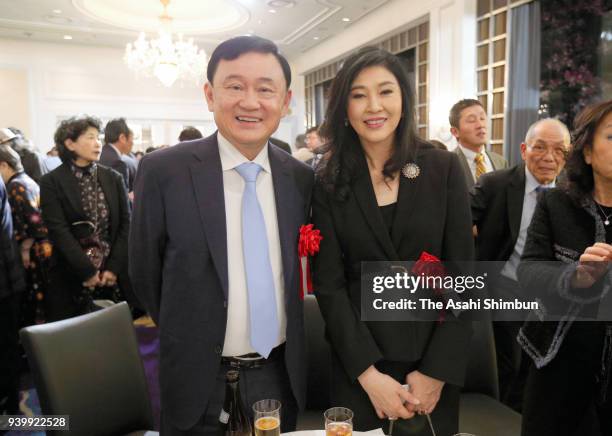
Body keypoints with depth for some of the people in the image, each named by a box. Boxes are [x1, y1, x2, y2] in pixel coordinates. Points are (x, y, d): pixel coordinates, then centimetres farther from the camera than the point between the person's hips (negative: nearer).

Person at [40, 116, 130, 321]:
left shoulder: (113, 178, 7)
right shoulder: (52, 182, -2)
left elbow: (126, 224, 2)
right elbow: (58, 231, -9)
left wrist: (114, 268, -7)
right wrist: (87, 271, -13)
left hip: (114, 273, 3)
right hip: (71, 276, -2)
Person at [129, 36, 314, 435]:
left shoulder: (302, 178, -4)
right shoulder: (163, 171, -14)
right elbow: (145, 272, -4)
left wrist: (284, 339, 9)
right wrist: (190, 339, 6)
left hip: (281, 372, 3)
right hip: (200, 377, -3)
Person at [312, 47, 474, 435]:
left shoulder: (444, 168, -4)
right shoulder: (330, 182, -4)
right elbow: (329, 282, -6)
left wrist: (437, 371, -10)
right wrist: (368, 374, -12)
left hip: (434, 358, 1)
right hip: (357, 361, 0)